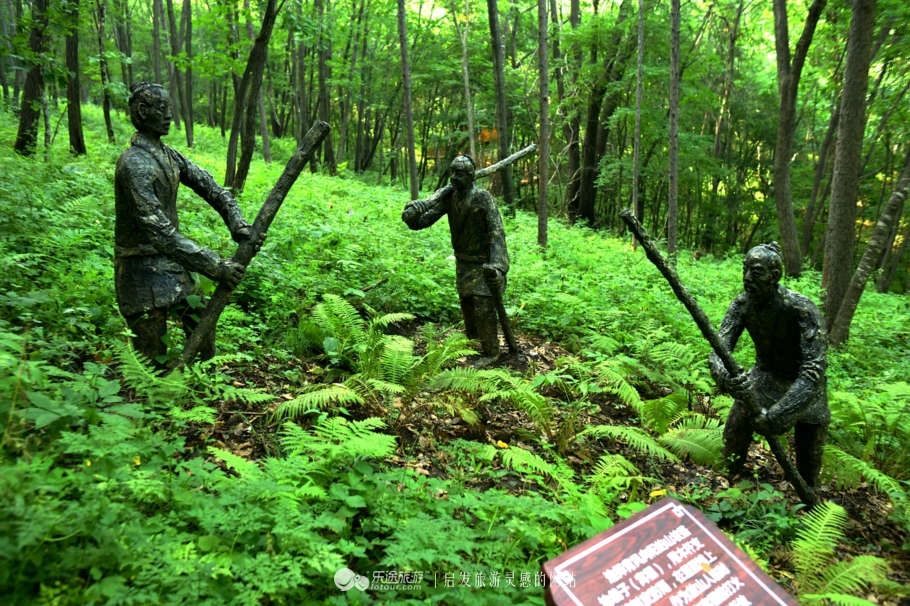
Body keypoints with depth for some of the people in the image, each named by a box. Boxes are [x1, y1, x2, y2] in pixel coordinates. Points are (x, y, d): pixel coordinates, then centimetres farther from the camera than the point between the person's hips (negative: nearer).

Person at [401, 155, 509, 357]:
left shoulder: (482, 198, -21)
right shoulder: (448, 197, -5)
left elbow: (497, 234, -24)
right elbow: (422, 221, -6)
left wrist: (498, 266, -35)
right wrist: (412, 214, -31)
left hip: (483, 264, -6)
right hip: (463, 265, 6)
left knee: (484, 311, -8)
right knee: (468, 311, 17)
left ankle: (491, 354, 6)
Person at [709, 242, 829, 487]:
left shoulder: (802, 308, -32)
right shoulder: (742, 304, -19)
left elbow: (815, 368, -36)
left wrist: (778, 414, -46)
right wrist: (725, 377, -46)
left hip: (804, 383, -3)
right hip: (765, 374, 3)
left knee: (809, 460, 7)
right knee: (733, 434, -8)